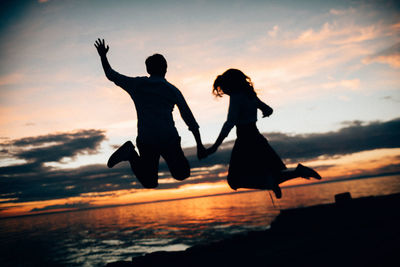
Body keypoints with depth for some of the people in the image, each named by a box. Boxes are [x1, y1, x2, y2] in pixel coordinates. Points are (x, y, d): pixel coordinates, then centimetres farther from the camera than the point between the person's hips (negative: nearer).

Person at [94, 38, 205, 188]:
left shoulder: (137, 84, 8)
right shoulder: (172, 90, 5)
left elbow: (111, 75, 22)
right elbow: (189, 118, 5)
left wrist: (103, 56, 37)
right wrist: (199, 144, 11)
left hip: (146, 142, 2)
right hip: (169, 139, -2)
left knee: (149, 183, 13)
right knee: (182, 175, 16)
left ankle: (132, 155, -14)